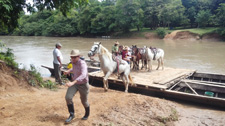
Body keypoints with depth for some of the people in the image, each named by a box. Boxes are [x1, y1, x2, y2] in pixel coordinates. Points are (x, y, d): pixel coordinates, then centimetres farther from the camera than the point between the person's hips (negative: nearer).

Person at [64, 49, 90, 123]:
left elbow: (83, 75, -43)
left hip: (83, 85, -6)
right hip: (74, 83, 6)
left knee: (84, 101, 11)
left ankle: (87, 114, 42)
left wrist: (73, 82, -51)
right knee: (68, 97, -14)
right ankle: (72, 114, 6)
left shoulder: (82, 63, -26)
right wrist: (69, 71, 14)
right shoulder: (74, 62, -3)